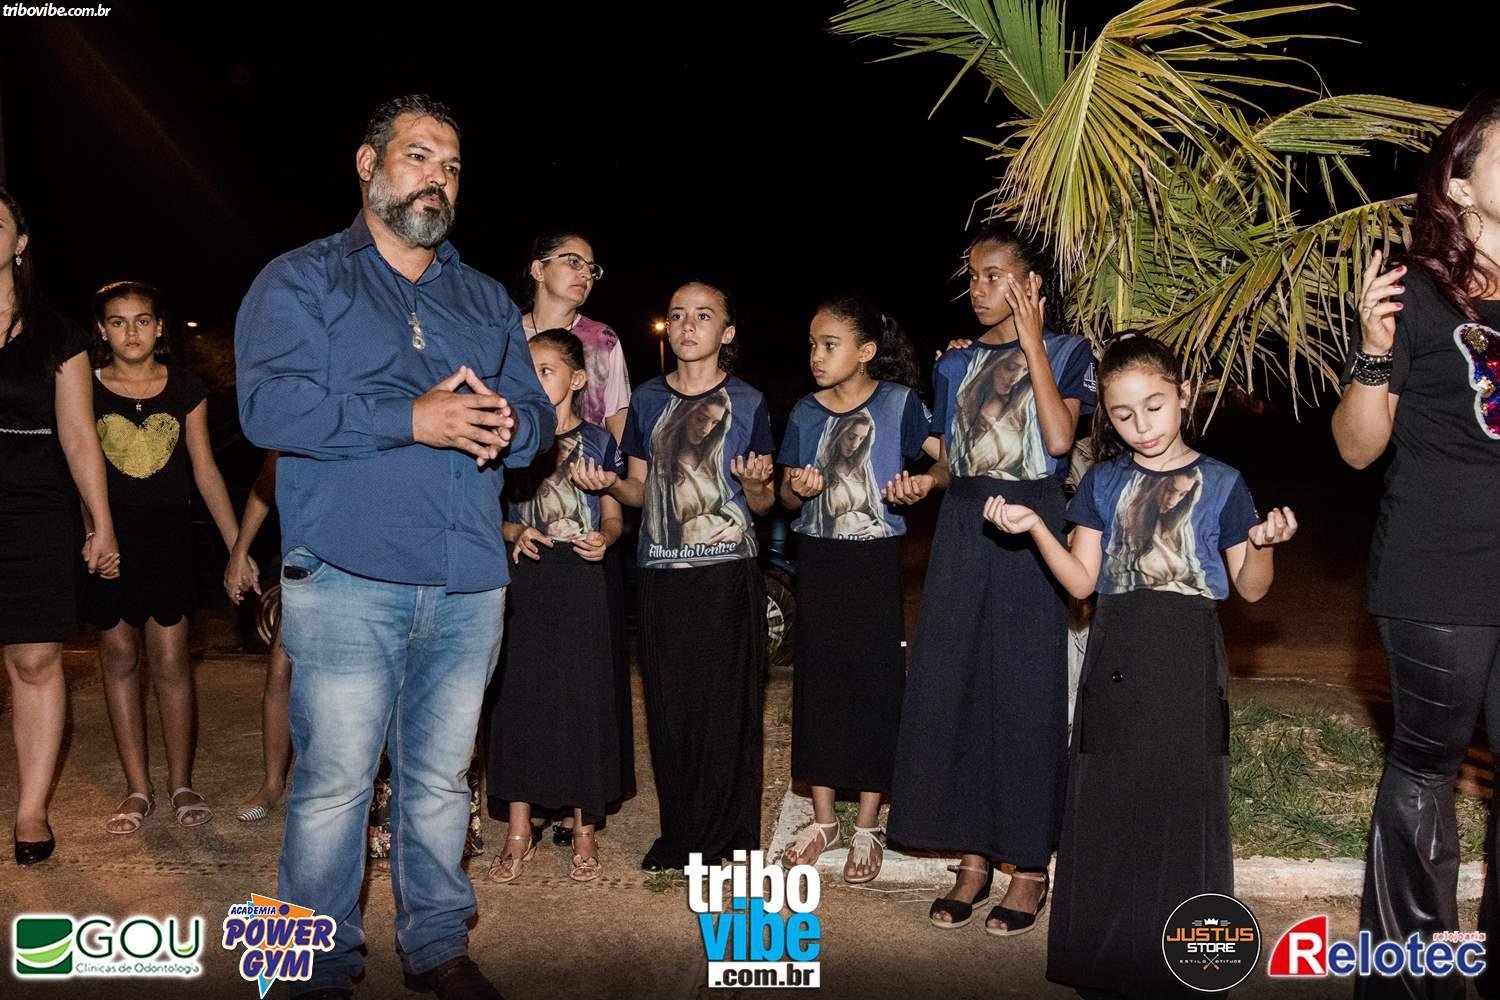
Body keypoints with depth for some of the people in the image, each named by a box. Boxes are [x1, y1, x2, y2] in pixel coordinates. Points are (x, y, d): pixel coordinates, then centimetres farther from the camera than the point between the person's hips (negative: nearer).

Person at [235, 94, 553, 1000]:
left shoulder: (488, 300, 20)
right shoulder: (300, 280, 5)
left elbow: (538, 412, 14)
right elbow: (270, 405, -10)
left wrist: (506, 425, -11)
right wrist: (413, 419, -17)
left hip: (469, 584, 4)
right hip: (347, 579, -4)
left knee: (441, 780, 12)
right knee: (334, 783, -1)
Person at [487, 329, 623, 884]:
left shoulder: (597, 441, 4)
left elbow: (613, 516, 8)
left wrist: (602, 538, -14)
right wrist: (514, 532, -10)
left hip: (579, 579, -1)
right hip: (526, 578, 1)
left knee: (582, 698, 1)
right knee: (519, 696, 2)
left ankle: (584, 829, 12)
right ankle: (519, 829, 13)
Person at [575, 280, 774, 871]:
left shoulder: (747, 403, 2)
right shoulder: (648, 400, 10)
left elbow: (763, 504, 3)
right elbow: (641, 491, 14)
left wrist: (756, 483, -19)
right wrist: (609, 484, -6)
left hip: (728, 573, -3)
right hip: (662, 574, 3)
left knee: (725, 705, -2)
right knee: (668, 705, 5)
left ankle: (726, 839, 11)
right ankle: (678, 834, 19)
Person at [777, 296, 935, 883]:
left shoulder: (898, 402, -5)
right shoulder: (804, 412, 6)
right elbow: (787, 495, 9)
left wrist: (920, 484, -26)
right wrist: (797, 489, -14)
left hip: (874, 559, -4)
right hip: (816, 559, 4)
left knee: (874, 682, 2)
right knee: (816, 681, 8)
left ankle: (868, 828, 15)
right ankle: (823, 819, 21)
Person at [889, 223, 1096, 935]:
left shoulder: (1065, 352, 2)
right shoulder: (956, 363, 14)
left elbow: (1059, 437, -15)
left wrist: (1031, 343, -12)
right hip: (962, 528, 4)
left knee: (1025, 690, -1)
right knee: (954, 685, 2)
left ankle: (1030, 862, 12)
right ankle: (974, 857, 14)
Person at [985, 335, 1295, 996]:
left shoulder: (1220, 483, 3)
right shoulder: (1104, 483, 9)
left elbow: (1250, 590, 4)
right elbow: (1081, 581, 5)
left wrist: (1262, 544, -16)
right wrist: (1034, 528, -8)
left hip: (1188, 660, -2)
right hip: (1115, 658, 2)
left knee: (1182, 804, 0)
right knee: (1103, 808, 5)